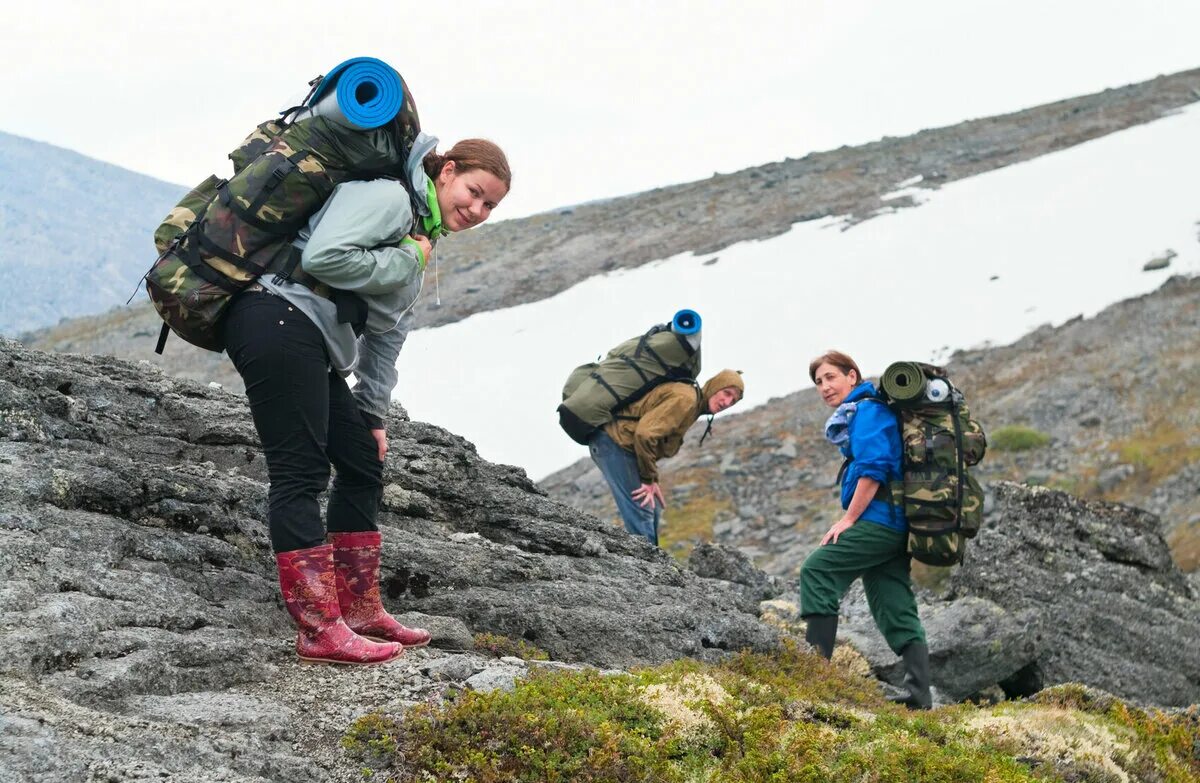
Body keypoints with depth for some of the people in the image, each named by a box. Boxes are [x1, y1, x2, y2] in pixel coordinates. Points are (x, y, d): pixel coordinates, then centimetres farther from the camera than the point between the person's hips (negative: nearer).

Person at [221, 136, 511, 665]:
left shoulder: (421, 237, 24)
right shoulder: (388, 195, -8)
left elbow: (385, 331, 24)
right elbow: (323, 255, -22)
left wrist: (373, 413, 20)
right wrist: (406, 261, -11)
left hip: (316, 347, 11)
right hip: (280, 319, -11)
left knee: (363, 465, 12)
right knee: (299, 473, -12)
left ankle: (360, 613, 19)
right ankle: (320, 631, -13)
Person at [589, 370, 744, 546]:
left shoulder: (693, 405, 14)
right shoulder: (685, 398, -19)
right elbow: (644, 434, -28)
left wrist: (652, 480, 8)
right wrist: (649, 479, -17)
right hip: (613, 441, -11)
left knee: (653, 512, 13)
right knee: (641, 511, -15)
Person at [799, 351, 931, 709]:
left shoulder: (867, 410, -4)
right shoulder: (854, 416, 26)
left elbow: (873, 468, -16)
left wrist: (848, 519, -15)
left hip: (879, 519, -10)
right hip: (896, 530, 10)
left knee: (817, 571, -12)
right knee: (898, 615, 5)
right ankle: (919, 696, -2)